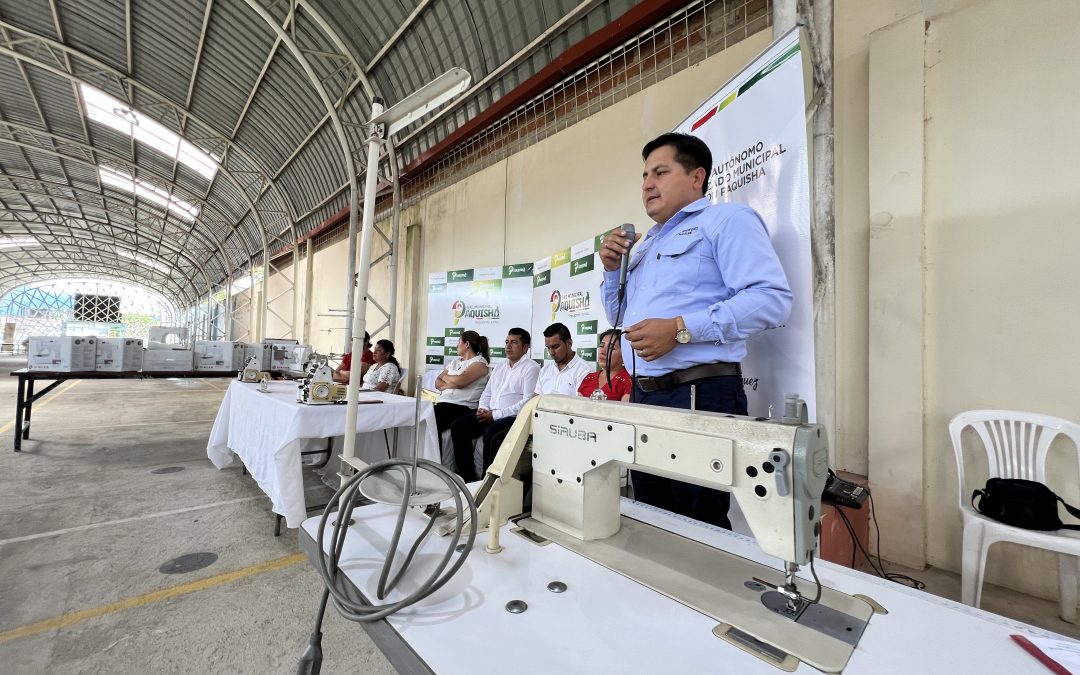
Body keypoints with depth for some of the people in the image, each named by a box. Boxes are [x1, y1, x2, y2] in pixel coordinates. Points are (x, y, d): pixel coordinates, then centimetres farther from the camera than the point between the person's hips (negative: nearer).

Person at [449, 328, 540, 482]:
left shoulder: (531, 368, -5)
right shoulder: (500, 367, 20)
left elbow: (528, 402, -15)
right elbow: (487, 393, 23)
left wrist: (495, 414, -16)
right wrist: (483, 409, 0)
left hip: (514, 417, -7)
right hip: (489, 415, 8)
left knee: (489, 433, -32)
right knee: (458, 427, -8)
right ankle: (468, 476, 0)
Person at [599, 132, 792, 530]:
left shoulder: (726, 220, -2)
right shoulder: (645, 243, 22)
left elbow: (772, 298, -16)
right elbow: (620, 317, 25)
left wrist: (681, 329, -24)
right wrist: (612, 270, 9)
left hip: (701, 395, -8)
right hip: (643, 397, 8)